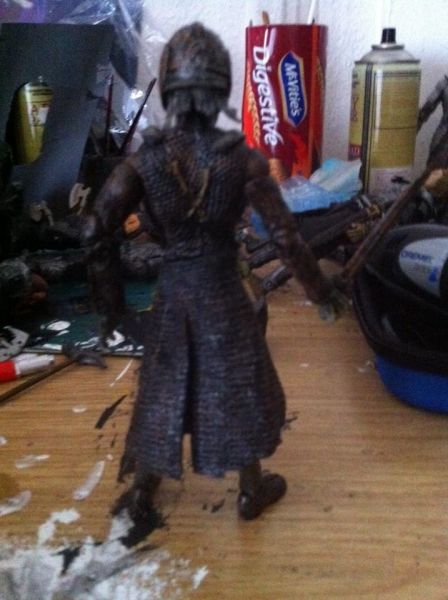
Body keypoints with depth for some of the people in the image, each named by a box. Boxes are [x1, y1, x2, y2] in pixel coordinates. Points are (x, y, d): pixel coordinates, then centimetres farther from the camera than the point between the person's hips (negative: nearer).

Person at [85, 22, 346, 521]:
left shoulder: (145, 158, -11)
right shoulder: (243, 158, -15)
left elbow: (97, 231, -16)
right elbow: (285, 236, -14)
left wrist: (111, 300, -3)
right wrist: (320, 289, 1)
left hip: (171, 294, 2)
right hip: (223, 295, -2)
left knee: (163, 389, 21)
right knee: (240, 390, 18)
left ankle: (142, 490, 38)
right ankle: (251, 491, 36)